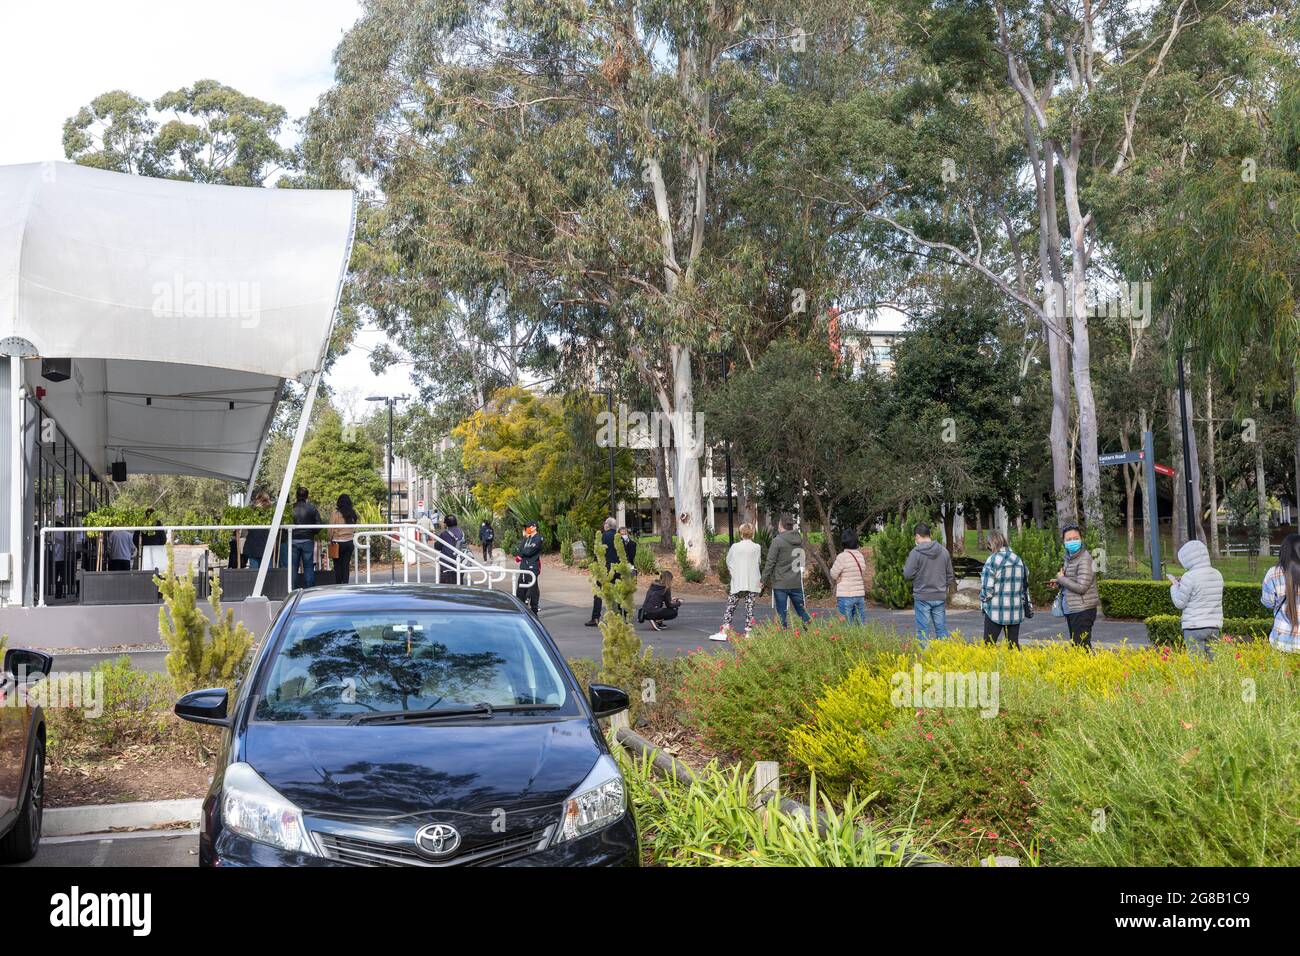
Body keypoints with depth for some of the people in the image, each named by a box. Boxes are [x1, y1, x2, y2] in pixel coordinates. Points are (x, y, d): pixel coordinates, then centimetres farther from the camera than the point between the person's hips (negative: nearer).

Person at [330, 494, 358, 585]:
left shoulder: (336, 514, -10)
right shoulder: (352, 514, 1)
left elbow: (331, 529, -5)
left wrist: (330, 540, 6)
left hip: (338, 543, -3)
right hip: (349, 542, 4)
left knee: (337, 566, 3)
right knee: (346, 565, 7)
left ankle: (338, 585, 3)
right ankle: (345, 584, 5)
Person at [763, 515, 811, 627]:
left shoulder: (777, 541, -11)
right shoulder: (800, 540, 5)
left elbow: (770, 563, -10)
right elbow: (802, 561, 10)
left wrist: (764, 580, -2)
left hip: (781, 584, -5)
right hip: (797, 583, 5)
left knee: (781, 613, 2)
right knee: (801, 610, 14)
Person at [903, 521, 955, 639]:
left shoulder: (916, 552, -11)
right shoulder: (944, 551, 4)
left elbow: (908, 575, -10)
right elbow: (950, 575, 10)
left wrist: (905, 567, 10)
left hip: (922, 597, -4)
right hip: (940, 597, 4)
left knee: (923, 631, 2)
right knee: (942, 629, 10)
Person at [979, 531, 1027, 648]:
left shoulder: (993, 559, -12)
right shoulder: (1018, 559, 7)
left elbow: (987, 587, -11)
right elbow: (1025, 583, 12)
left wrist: (983, 603, 4)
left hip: (996, 612, -5)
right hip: (1016, 612, 5)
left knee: (989, 644, 1)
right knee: (1014, 644, 10)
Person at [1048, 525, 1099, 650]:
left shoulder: (1084, 559, -16)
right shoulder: (1069, 558, 14)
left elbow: (1081, 587, -22)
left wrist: (1061, 578, -11)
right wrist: (1058, 583, 9)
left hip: (1083, 611, -10)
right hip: (1071, 611, 10)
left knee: (1081, 646, -11)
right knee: (1074, 645, 15)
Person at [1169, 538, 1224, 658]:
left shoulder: (1190, 577, -13)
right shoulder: (1217, 575, 8)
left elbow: (1180, 603, -7)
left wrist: (1174, 585, 8)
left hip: (1195, 627, -6)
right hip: (1214, 626, 6)